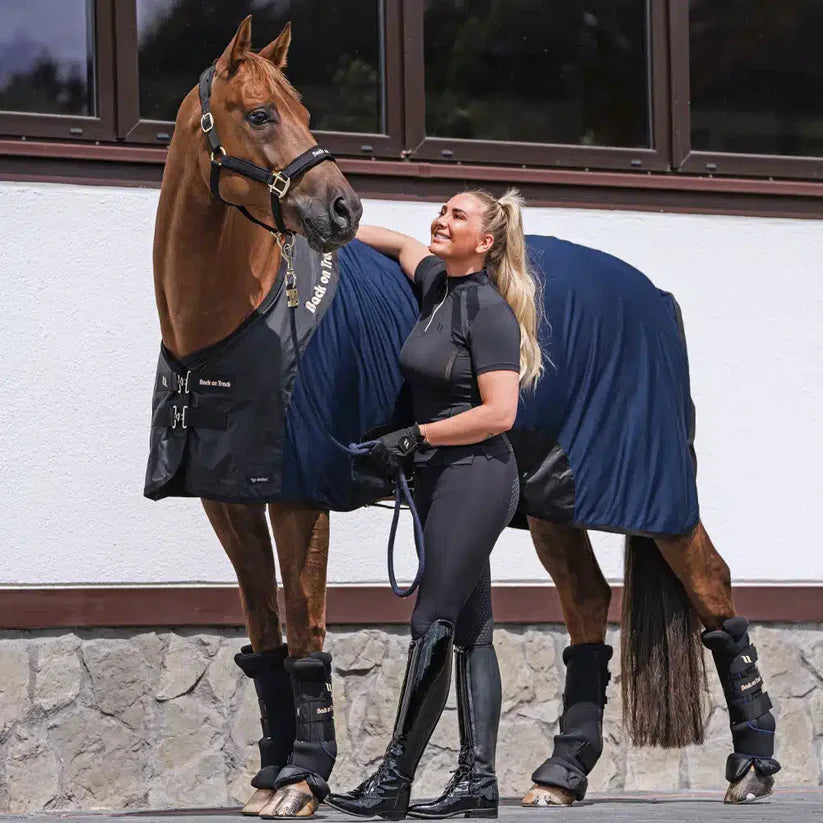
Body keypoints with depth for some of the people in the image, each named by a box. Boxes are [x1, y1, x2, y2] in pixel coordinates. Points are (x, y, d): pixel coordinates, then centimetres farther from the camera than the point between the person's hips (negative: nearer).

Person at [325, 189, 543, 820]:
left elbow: (499, 413, -20)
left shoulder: (489, 310, -14)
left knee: (433, 626, -9)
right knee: (470, 632, 8)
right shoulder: (438, 284, 10)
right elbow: (403, 245, 33)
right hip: (443, 481, 9)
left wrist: (415, 437, -16)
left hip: (475, 477, -9)